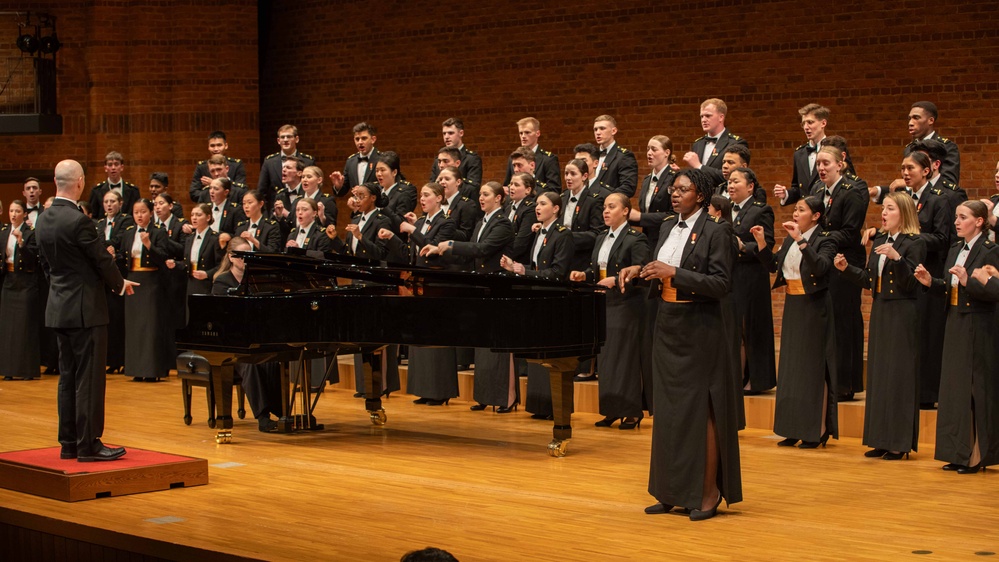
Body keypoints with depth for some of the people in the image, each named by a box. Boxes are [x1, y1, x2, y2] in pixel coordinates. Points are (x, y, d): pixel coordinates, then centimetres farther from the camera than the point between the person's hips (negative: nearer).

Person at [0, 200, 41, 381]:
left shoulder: (30, 233, -7)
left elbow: (32, 258, -16)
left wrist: (21, 242, -28)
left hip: (26, 282, -6)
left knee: (26, 324, -5)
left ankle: (28, 369, 0)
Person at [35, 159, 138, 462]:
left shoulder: (43, 220, 6)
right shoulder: (78, 221, -19)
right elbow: (102, 260, -12)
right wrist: (120, 284, 6)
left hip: (59, 308, 8)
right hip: (85, 308, -8)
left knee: (68, 377, 13)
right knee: (89, 378, -3)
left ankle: (69, 442, 17)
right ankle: (88, 445, -2)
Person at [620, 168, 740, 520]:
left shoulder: (715, 232, -11)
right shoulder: (668, 227, 10)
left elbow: (721, 284, -18)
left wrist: (674, 273, -22)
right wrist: (639, 271, -2)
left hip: (698, 329, -7)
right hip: (667, 326, 7)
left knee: (700, 409, -3)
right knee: (669, 408, 9)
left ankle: (708, 493, 4)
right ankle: (673, 491, 16)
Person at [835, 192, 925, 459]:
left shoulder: (914, 243, -9)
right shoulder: (879, 241, 13)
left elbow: (911, 284, -17)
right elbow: (869, 281, 13)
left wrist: (896, 258, -29)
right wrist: (846, 268, 1)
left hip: (902, 315, -8)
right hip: (880, 312, 8)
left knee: (899, 375, -5)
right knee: (878, 374, 10)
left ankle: (900, 442, 1)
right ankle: (882, 440, 17)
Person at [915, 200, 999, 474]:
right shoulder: (955, 250, 13)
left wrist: (969, 281, -29)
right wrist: (930, 282, -2)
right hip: (955, 326, 8)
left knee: (976, 389, -4)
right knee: (954, 388, 10)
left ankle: (977, 455, 3)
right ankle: (959, 453, 17)